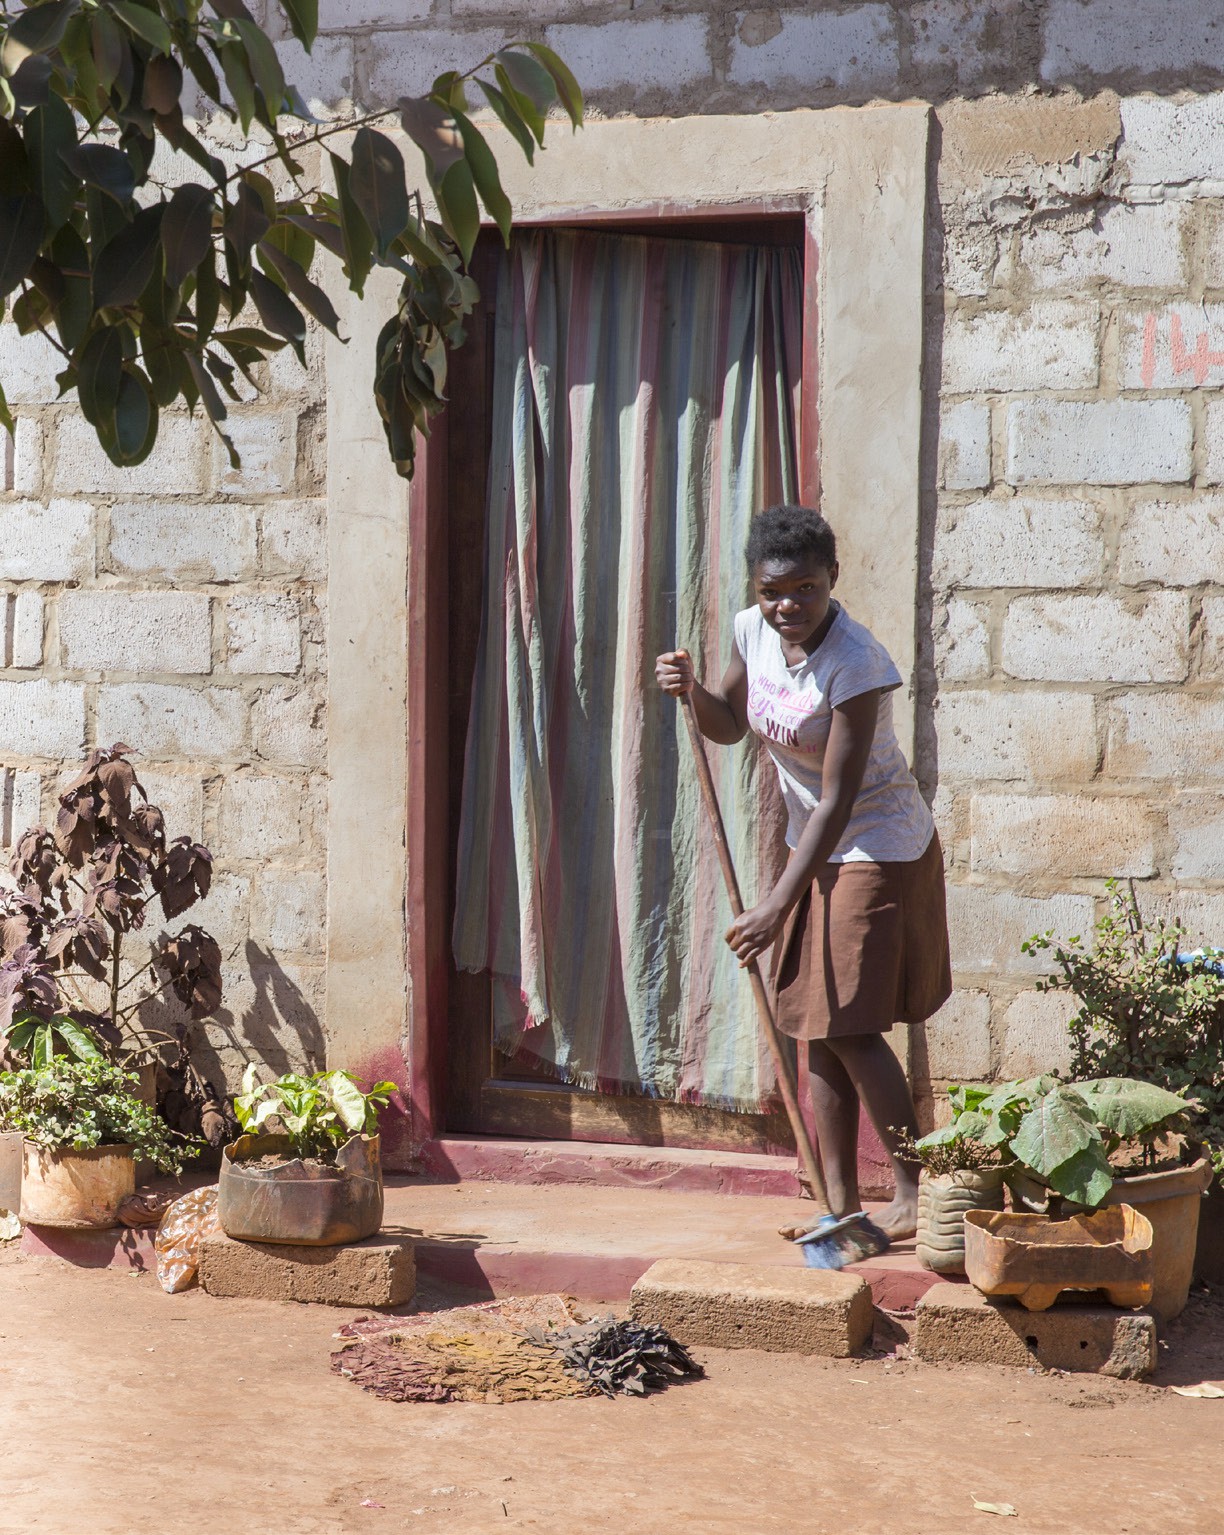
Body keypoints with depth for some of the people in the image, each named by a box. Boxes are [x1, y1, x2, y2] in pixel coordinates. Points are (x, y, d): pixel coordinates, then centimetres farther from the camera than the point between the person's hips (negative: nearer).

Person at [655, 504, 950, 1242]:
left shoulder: (855, 661, -26)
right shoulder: (753, 631, -4)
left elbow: (839, 801, -27)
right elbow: (730, 725, 14)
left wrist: (777, 905, -29)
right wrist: (692, 689, -9)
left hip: (878, 849, -8)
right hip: (816, 848, 8)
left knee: (849, 1026, -9)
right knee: (815, 1027, 7)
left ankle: (917, 1190, 3)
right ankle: (842, 1202, 15)